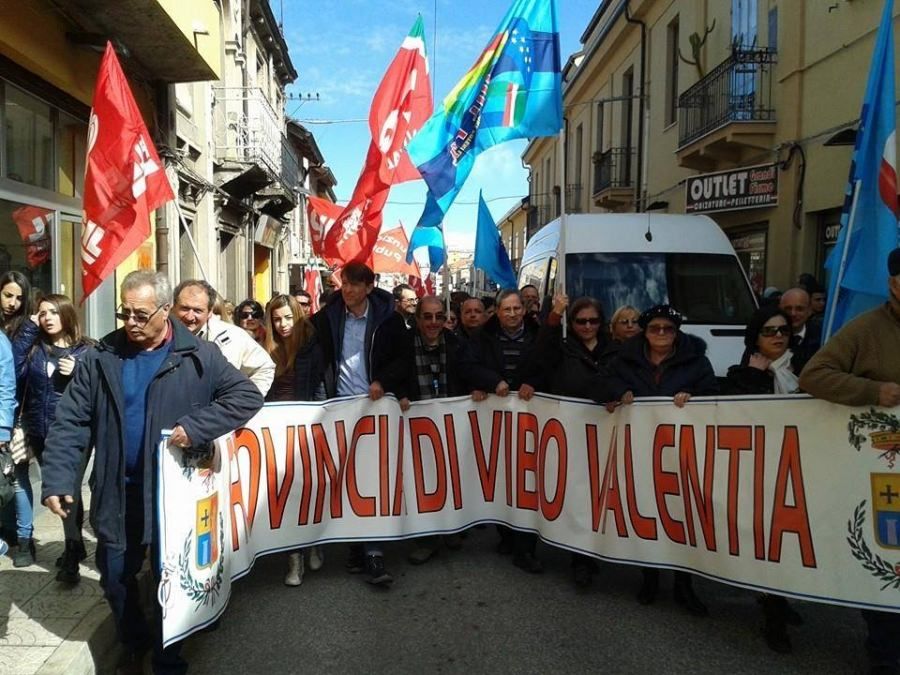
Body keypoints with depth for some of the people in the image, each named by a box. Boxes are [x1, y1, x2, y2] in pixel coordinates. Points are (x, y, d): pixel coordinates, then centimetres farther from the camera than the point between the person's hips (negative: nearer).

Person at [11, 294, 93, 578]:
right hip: (41, 434, 5)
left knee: (69, 491, -7)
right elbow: (13, 369, -13)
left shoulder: (86, 350, -3)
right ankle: (75, 546, 31)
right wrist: (29, 330, -10)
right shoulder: (34, 347, 7)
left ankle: (72, 556, 2)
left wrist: (77, 374, -21)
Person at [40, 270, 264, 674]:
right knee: (115, 578, 17)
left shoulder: (197, 356, -9)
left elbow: (247, 396, -10)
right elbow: (70, 422, -2)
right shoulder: (101, 358, -1)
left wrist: (196, 427, -21)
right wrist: (57, 479, -13)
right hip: (117, 493, 3)